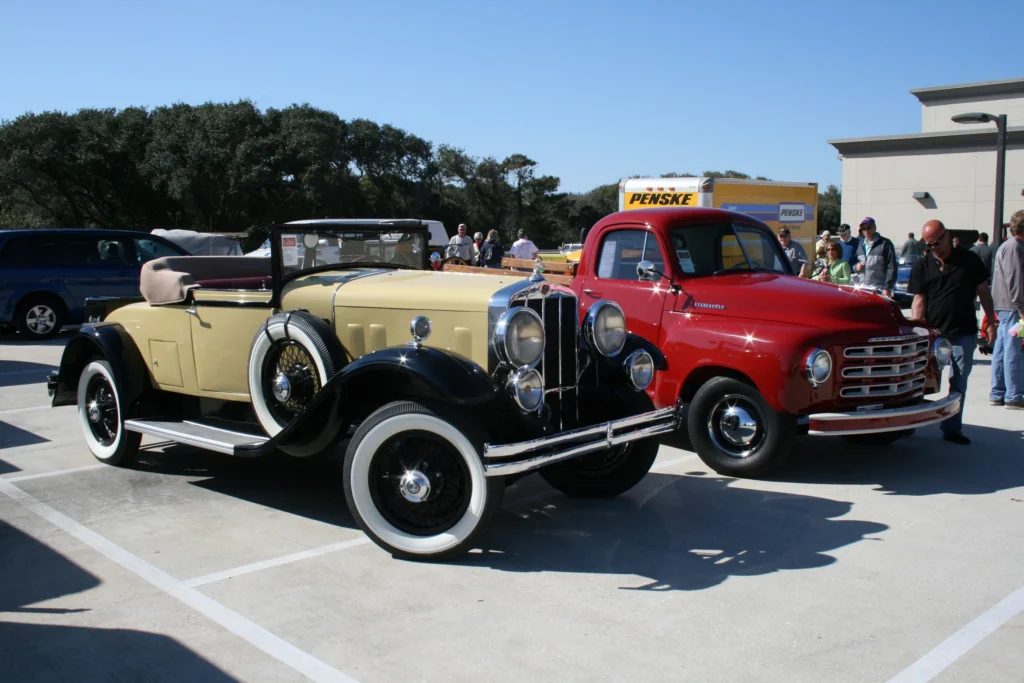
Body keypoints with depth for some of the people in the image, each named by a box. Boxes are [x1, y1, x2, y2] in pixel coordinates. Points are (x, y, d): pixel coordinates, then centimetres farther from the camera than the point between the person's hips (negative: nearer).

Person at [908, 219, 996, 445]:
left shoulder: (969, 260, 0)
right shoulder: (922, 266, 1)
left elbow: (983, 292, 6)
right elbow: (919, 300, -2)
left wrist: (991, 322, 4)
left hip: (964, 333, 0)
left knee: (958, 383, 6)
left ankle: (952, 429, 14)